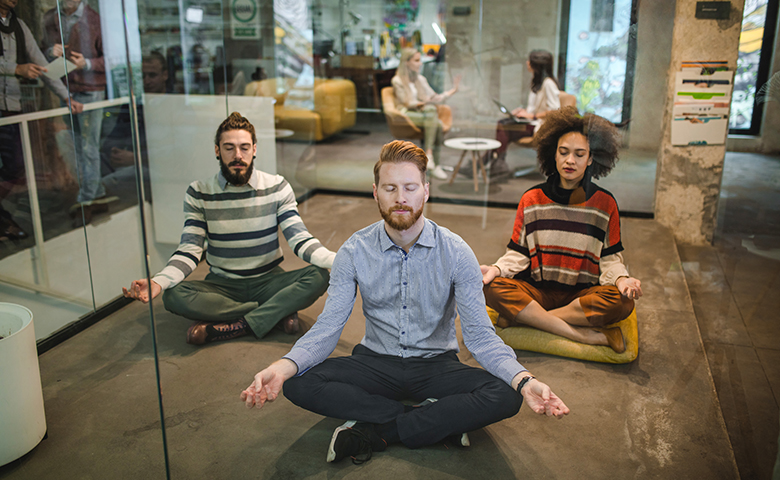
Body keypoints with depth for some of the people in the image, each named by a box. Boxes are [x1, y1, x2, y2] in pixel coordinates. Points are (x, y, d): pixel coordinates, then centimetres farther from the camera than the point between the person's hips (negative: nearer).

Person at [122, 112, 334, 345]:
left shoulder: (277, 187, -3)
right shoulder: (198, 193, -3)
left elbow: (299, 239, -11)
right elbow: (189, 250, -9)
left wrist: (337, 260, -30)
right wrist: (158, 282, -29)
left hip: (268, 281, 0)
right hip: (222, 286, 1)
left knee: (318, 276, -28)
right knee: (174, 296, -29)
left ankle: (227, 327, -25)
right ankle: (278, 311, -21)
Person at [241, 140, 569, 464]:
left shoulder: (456, 252, -10)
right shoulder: (354, 252, -7)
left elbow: (479, 335, -13)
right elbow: (327, 328, -10)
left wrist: (523, 380, -32)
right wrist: (283, 367, -30)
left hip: (436, 364, -1)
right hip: (376, 362, 1)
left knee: (504, 397, -28)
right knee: (299, 384, -25)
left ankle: (374, 432, -21)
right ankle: (440, 419, -19)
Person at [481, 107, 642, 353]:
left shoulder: (605, 203, 2)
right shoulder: (532, 199, 4)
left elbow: (610, 259, 3)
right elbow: (518, 254, 3)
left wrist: (621, 279, -20)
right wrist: (497, 268, -18)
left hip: (583, 295, 0)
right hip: (537, 291, 1)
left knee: (622, 301, -32)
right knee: (491, 287, -29)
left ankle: (521, 318, -22)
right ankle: (593, 336, -27)